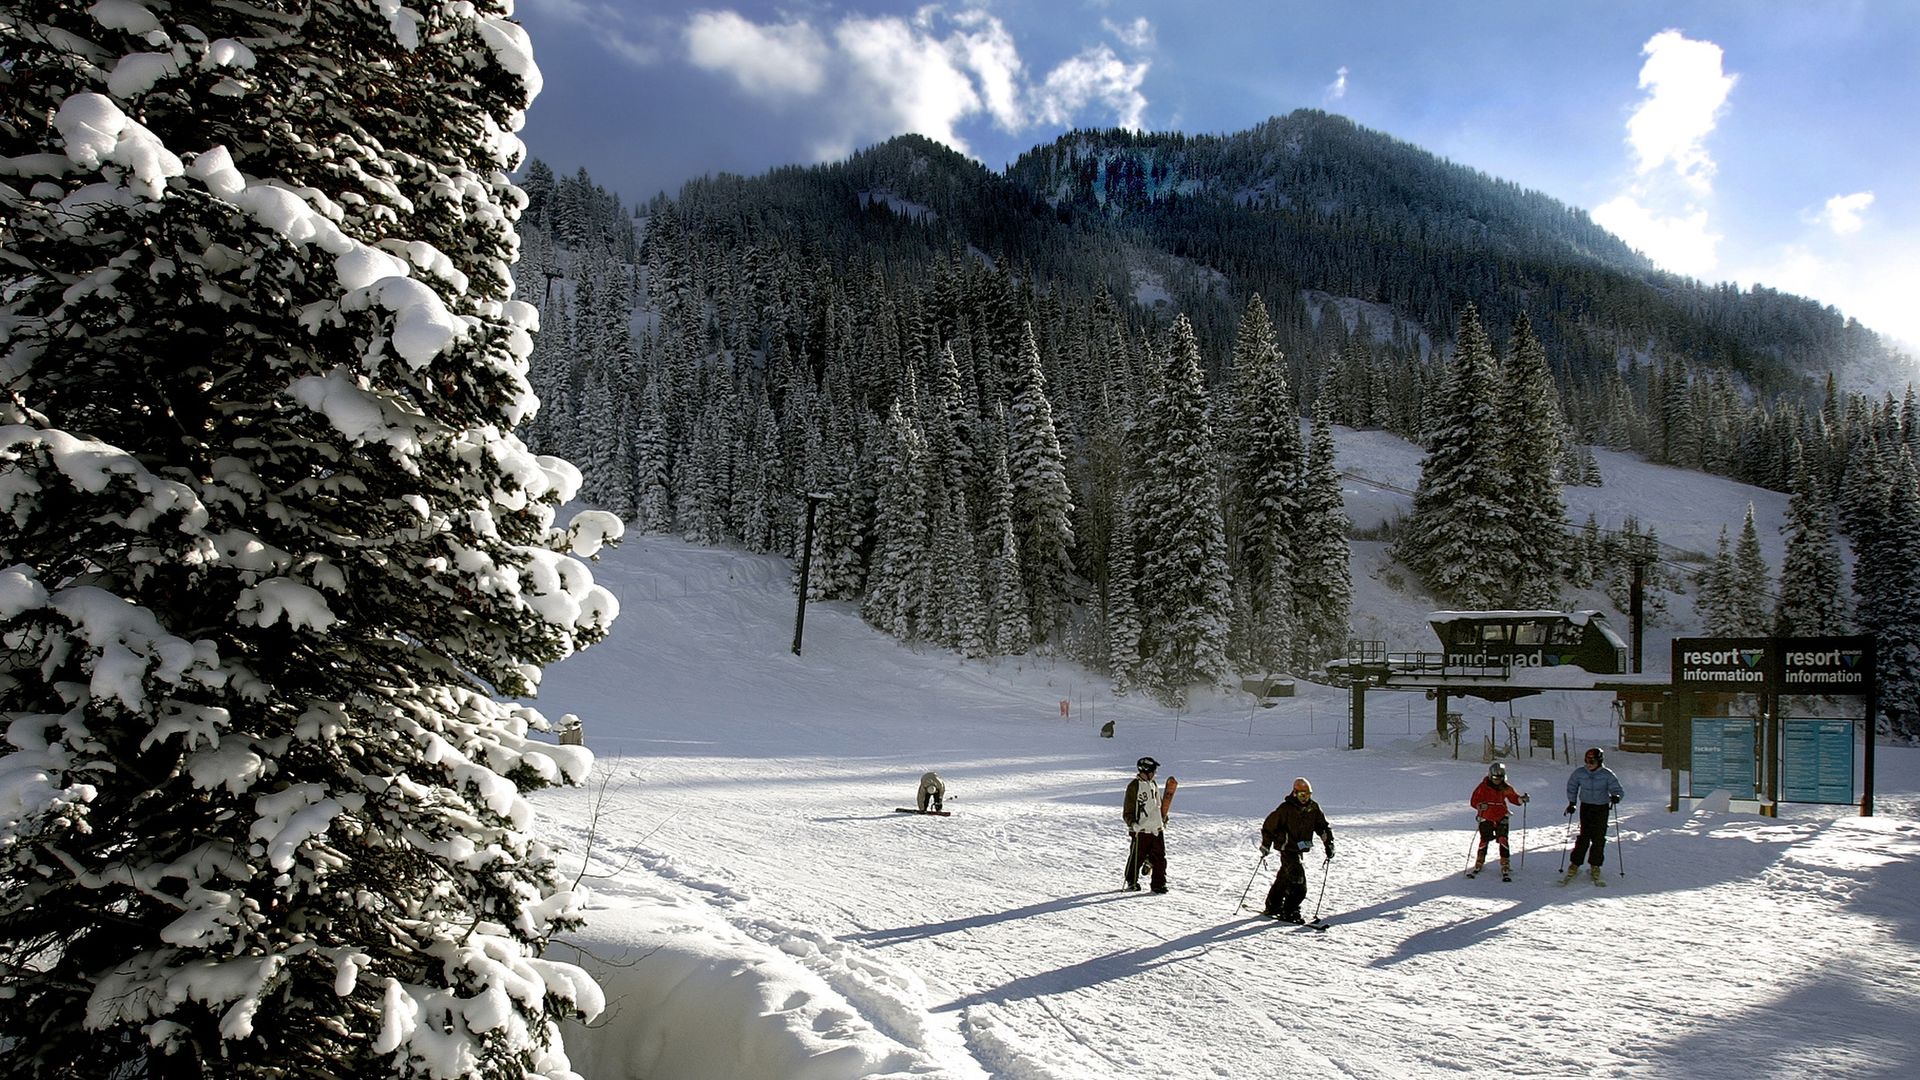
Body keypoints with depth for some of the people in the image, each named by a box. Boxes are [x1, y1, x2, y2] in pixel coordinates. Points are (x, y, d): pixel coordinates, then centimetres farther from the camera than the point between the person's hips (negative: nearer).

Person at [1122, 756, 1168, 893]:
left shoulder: (1153, 785, 12)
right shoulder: (1134, 786, -10)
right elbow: (1127, 810, -10)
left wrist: (1163, 819, 25)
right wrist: (1132, 823, -22)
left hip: (1157, 829, 6)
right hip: (1140, 830, -6)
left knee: (1159, 857, 3)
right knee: (1137, 857, 4)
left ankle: (1159, 884, 11)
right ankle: (1132, 882, 19)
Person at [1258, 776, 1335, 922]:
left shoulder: (1313, 808, 2)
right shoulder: (1285, 808, -14)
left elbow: (1323, 826, 12)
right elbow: (1269, 826, -8)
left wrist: (1329, 843, 2)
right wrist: (1265, 846, -7)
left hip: (1301, 849, 6)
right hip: (1287, 849, -6)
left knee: (1284, 878, 16)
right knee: (1298, 880, -15)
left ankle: (1272, 907, 29)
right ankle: (1289, 912, -8)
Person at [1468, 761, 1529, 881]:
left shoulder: (1506, 788, 1)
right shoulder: (1483, 787, -7)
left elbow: (1513, 798, 10)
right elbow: (1474, 800, -7)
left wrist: (1521, 798, -11)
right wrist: (1480, 805, -28)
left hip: (1502, 818, 1)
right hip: (1486, 818, -1)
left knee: (1503, 841, -11)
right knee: (1484, 841, 2)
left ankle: (1505, 867, -6)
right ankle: (1478, 865, 21)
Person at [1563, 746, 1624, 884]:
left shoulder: (1607, 774, -12)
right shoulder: (1579, 772, -7)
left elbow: (1618, 790, -10)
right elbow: (1571, 786, 10)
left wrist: (1616, 796, -33)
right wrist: (1572, 803, 9)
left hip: (1602, 808, 0)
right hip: (1585, 806, 0)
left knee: (1599, 838, 1)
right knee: (1584, 836, -7)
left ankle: (1595, 867, 15)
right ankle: (1574, 865, 1)